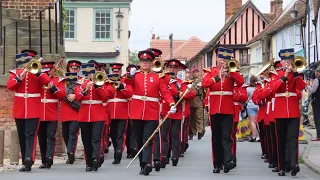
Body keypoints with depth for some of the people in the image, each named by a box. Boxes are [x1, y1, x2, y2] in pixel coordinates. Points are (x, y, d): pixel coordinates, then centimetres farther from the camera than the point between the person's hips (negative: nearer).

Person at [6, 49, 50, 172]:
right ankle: (26, 162, 17)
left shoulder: (38, 73, 3)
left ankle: (29, 160, -27)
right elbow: (9, 86, -7)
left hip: (33, 110, -3)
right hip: (19, 110, 3)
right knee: (22, 137, 9)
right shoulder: (16, 72, 8)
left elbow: (47, 81, -17)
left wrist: (36, 71, -22)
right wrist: (20, 76, -17)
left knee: (30, 135, -14)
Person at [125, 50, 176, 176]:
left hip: (151, 113, -2)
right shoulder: (135, 75, 7)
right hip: (137, 112, 2)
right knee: (139, 140, 8)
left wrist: (172, 104, -18)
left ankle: (147, 164, -20)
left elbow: (165, 93, -1)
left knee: (148, 139, -9)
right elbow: (128, 82, -14)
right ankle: (143, 165, 16)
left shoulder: (158, 77, 6)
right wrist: (130, 75, -38)